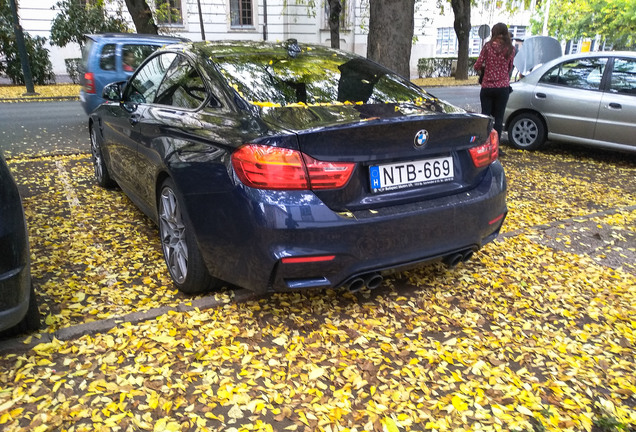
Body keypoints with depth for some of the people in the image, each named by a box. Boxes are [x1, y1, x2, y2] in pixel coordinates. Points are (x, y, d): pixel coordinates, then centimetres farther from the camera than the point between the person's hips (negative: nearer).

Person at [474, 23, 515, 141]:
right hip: (503, 87, 0)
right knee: (498, 118, 7)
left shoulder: (488, 46, -3)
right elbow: (510, 68, 7)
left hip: (487, 87, 0)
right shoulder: (510, 49, 0)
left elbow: (477, 66, -5)